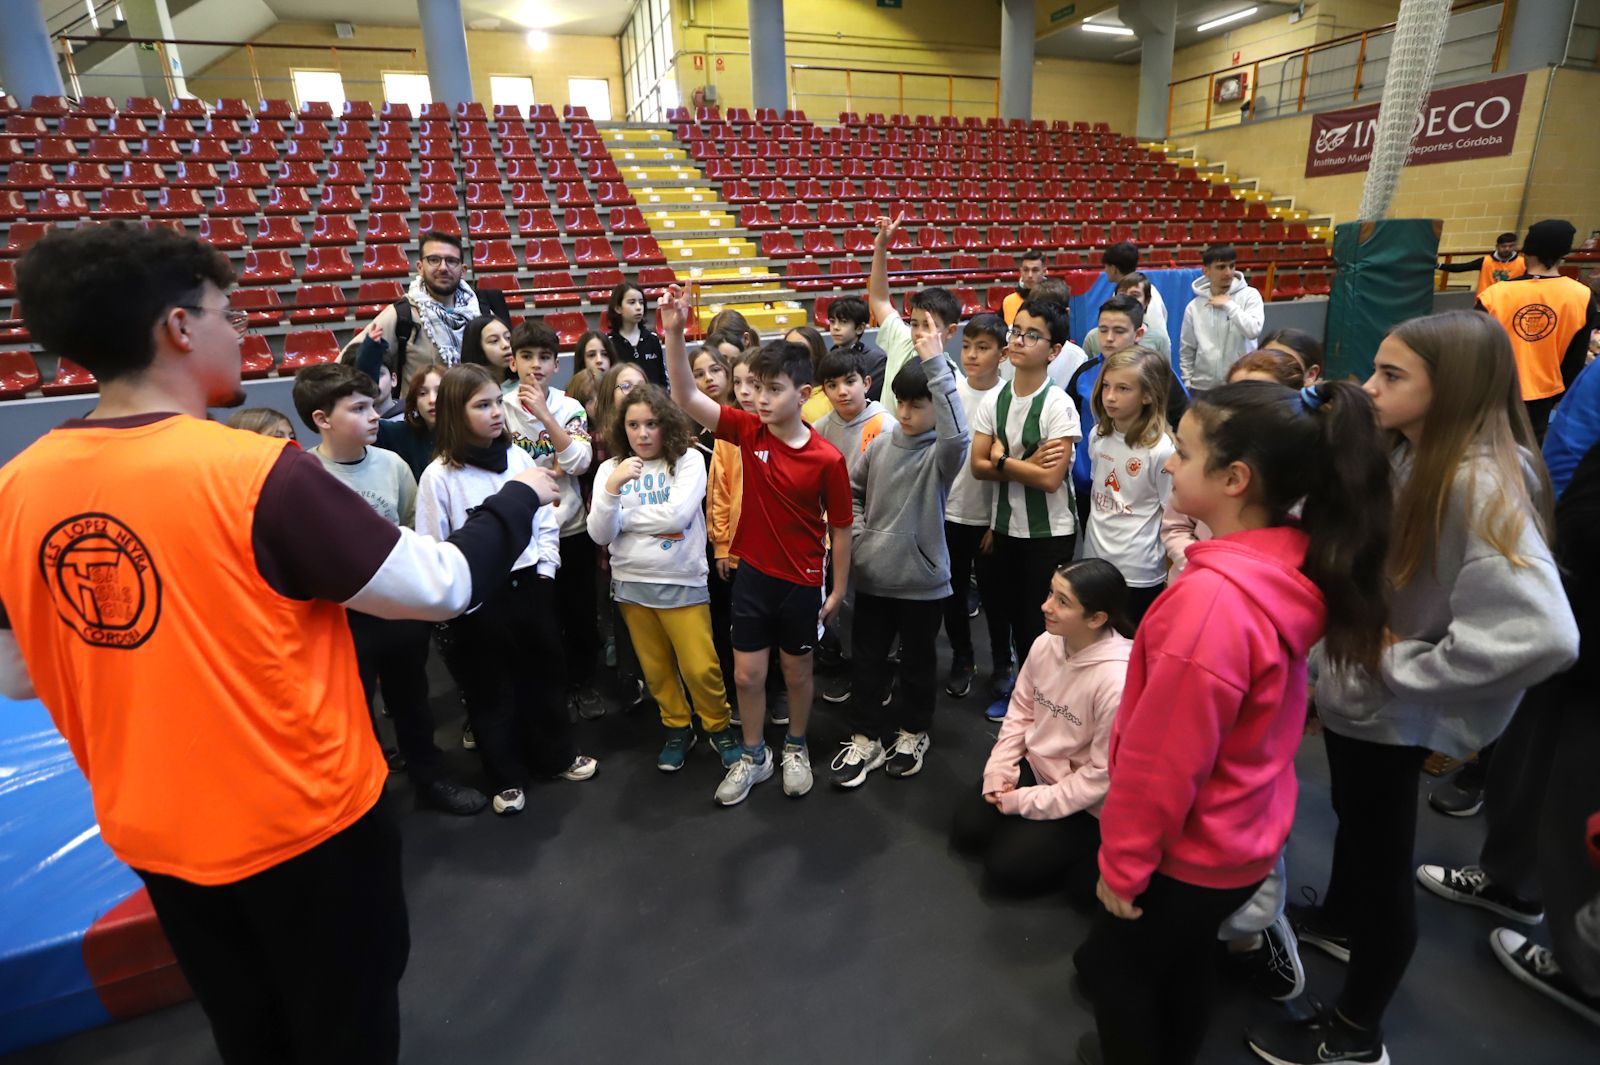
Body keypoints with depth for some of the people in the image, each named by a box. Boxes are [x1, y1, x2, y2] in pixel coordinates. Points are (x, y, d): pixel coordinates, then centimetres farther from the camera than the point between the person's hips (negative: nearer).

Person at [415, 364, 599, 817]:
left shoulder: (519, 459, 1)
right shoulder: (439, 475, -12)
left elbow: (546, 521, 7)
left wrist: (545, 569, -1)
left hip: (531, 585, 4)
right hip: (480, 598, -4)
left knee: (546, 673, 17)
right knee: (491, 689, 10)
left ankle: (557, 755, 37)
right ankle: (508, 777, 29)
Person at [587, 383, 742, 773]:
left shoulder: (688, 459, -7)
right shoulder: (610, 468, 1)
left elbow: (678, 515, -21)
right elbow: (600, 535, -5)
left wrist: (622, 518, -9)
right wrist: (612, 487, -21)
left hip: (682, 583, -3)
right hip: (631, 584, 3)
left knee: (700, 668, 0)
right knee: (656, 668, 15)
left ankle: (719, 728, 24)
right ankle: (677, 729, 35)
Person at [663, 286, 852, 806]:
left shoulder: (827, 458, -16)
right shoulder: (748, 432, -8)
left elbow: (840, 529, -7)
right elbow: (686, 398, -15)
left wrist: (838, 589, -1)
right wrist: (674, 333, -27)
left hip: (802, 582, -2)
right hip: (753, 574, 3)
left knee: (797, 672, 17)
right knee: (747, 675, 12)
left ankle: (796, 749, 42)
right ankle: (753, 756, 35)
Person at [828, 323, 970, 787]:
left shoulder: (940, 454, -12)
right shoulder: (880, 444, 1)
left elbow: (958, 435, -37)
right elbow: (852, 490, 15)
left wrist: (936, 366, -36)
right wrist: (857, 532, 0)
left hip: (921, 579, -4)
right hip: (871, 576, 4)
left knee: (917, 661, 14)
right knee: (866, 659, 13)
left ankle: (913, 734, 36)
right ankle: (865, 739, 28)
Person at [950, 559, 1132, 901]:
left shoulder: (1118, 682, -33)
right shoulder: (1045, 644, -13)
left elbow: (1103, 774, -24)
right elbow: (1020, 712, 1)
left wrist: (1026, 801, -17)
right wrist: (998, 774, -7)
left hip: (1086, 804, -6)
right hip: (1036, 768, 6)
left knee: (1004, 867, -5)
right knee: (965, 829, 3)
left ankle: (1097, 853, 12)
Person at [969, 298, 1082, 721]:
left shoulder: (1058, 405, -16)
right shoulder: (993, 400, 0)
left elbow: (1051, 479, -22)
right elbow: (978, 466, -4)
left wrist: (1003, 460, -13)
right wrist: (1026, 465, -16)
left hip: (1051, 532, -5)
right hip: (1006, 526, 6)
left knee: (1043, 621, 5)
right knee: (1015, 614, 18)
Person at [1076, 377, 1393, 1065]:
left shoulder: (1212, 598, -35)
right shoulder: (1298, 566, -8)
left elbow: (1163, 758, -26)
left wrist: (1123, 865, -14)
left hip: (1192, 852, -7)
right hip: (1248, 833, 8)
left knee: (1112, 962, 18)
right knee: (1186, 962, 29)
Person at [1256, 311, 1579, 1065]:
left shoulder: (1483, 485, -26)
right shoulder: (1395, 456, -2)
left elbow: (1541, 634, -35)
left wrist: (1405, 666, -24)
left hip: (1393, 713, -7)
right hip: (1350, 689, 8)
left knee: (1382, 859, 10)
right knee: (1352, 815, 28)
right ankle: (1337, 920, 56)